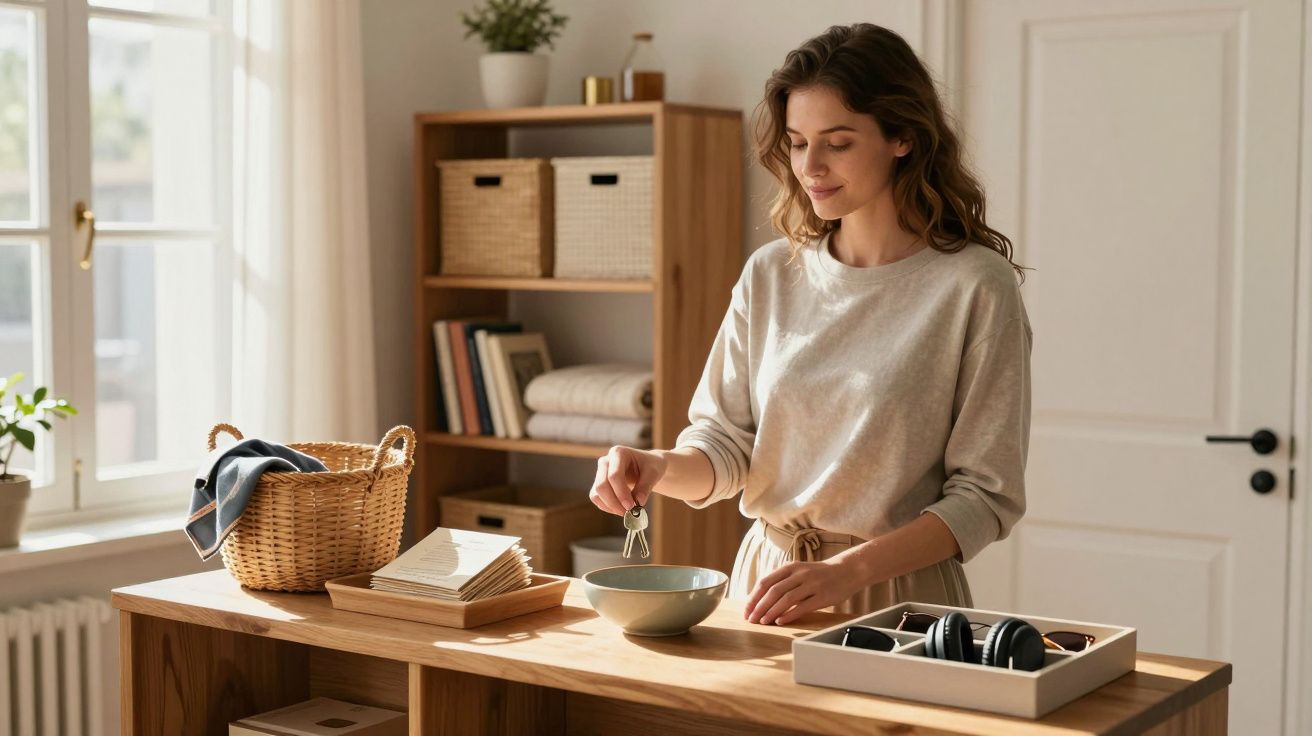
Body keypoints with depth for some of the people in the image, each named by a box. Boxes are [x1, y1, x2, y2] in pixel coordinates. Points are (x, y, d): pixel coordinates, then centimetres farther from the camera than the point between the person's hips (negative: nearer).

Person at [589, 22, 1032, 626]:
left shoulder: (976, 286, -9)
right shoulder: (770, 275, 4)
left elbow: (985, 493, -9)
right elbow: (726, 441, 7)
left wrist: (850, 568, -17)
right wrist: (661, 468, -14)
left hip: (899, 597, -3)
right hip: (767, 579, 3)